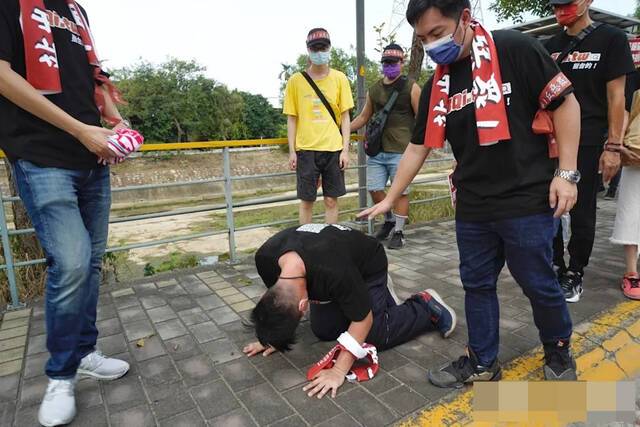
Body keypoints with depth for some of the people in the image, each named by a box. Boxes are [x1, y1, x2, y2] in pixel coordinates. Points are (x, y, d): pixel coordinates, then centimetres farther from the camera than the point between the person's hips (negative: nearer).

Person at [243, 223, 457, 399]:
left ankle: (427, 307, 14)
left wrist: (338, 371, -25)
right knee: (323, 331, 7)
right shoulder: (265, 258, -29)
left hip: (368, 267, -5)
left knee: (374, 336, -9)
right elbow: (278, 297, -5)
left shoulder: (335, 272, -45)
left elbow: (363, 320, -28)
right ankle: (380, 296, 28)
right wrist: (272, 336, -1)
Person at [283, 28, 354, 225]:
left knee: (331, 200, 6)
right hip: (306, 149, 0)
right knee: (306, 200, 6)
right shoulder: (296, 80, 3)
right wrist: (292, 151, 0)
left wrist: (345, 149, -3)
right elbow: (292, 118, 5)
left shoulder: (340, 78, 4)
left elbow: (345, 116, 4)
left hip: (333, 149, 1)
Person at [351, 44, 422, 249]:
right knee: (374, 189, 6)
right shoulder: (374, 89, 14)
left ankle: (398, 232, 13)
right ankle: (389, 220, 30)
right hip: (377, 150, 5)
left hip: (401, 151, -5)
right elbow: (364, 117, 22)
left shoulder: (411, 87, 1)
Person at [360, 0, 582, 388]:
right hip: (472, 208, 5)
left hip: (528, 200, -5)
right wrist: (389, 200, 12)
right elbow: (418, 147, 11)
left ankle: (560, 352, 37)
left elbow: (565, 103, -6)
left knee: (539, 284, 9)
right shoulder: (437, 86, 7)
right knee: (477, 285, 13)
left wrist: (566, 173, -11)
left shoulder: (515, 50, -8)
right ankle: (483, 362, 31)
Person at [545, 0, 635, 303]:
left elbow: (616, 97, -3)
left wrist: (613, 146, -9)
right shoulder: (550, 46, 13)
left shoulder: (611, 39, 1)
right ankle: (556, 267, 22)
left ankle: (575, 274, 17)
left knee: (581, 214, 2)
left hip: (588, 143, -4)